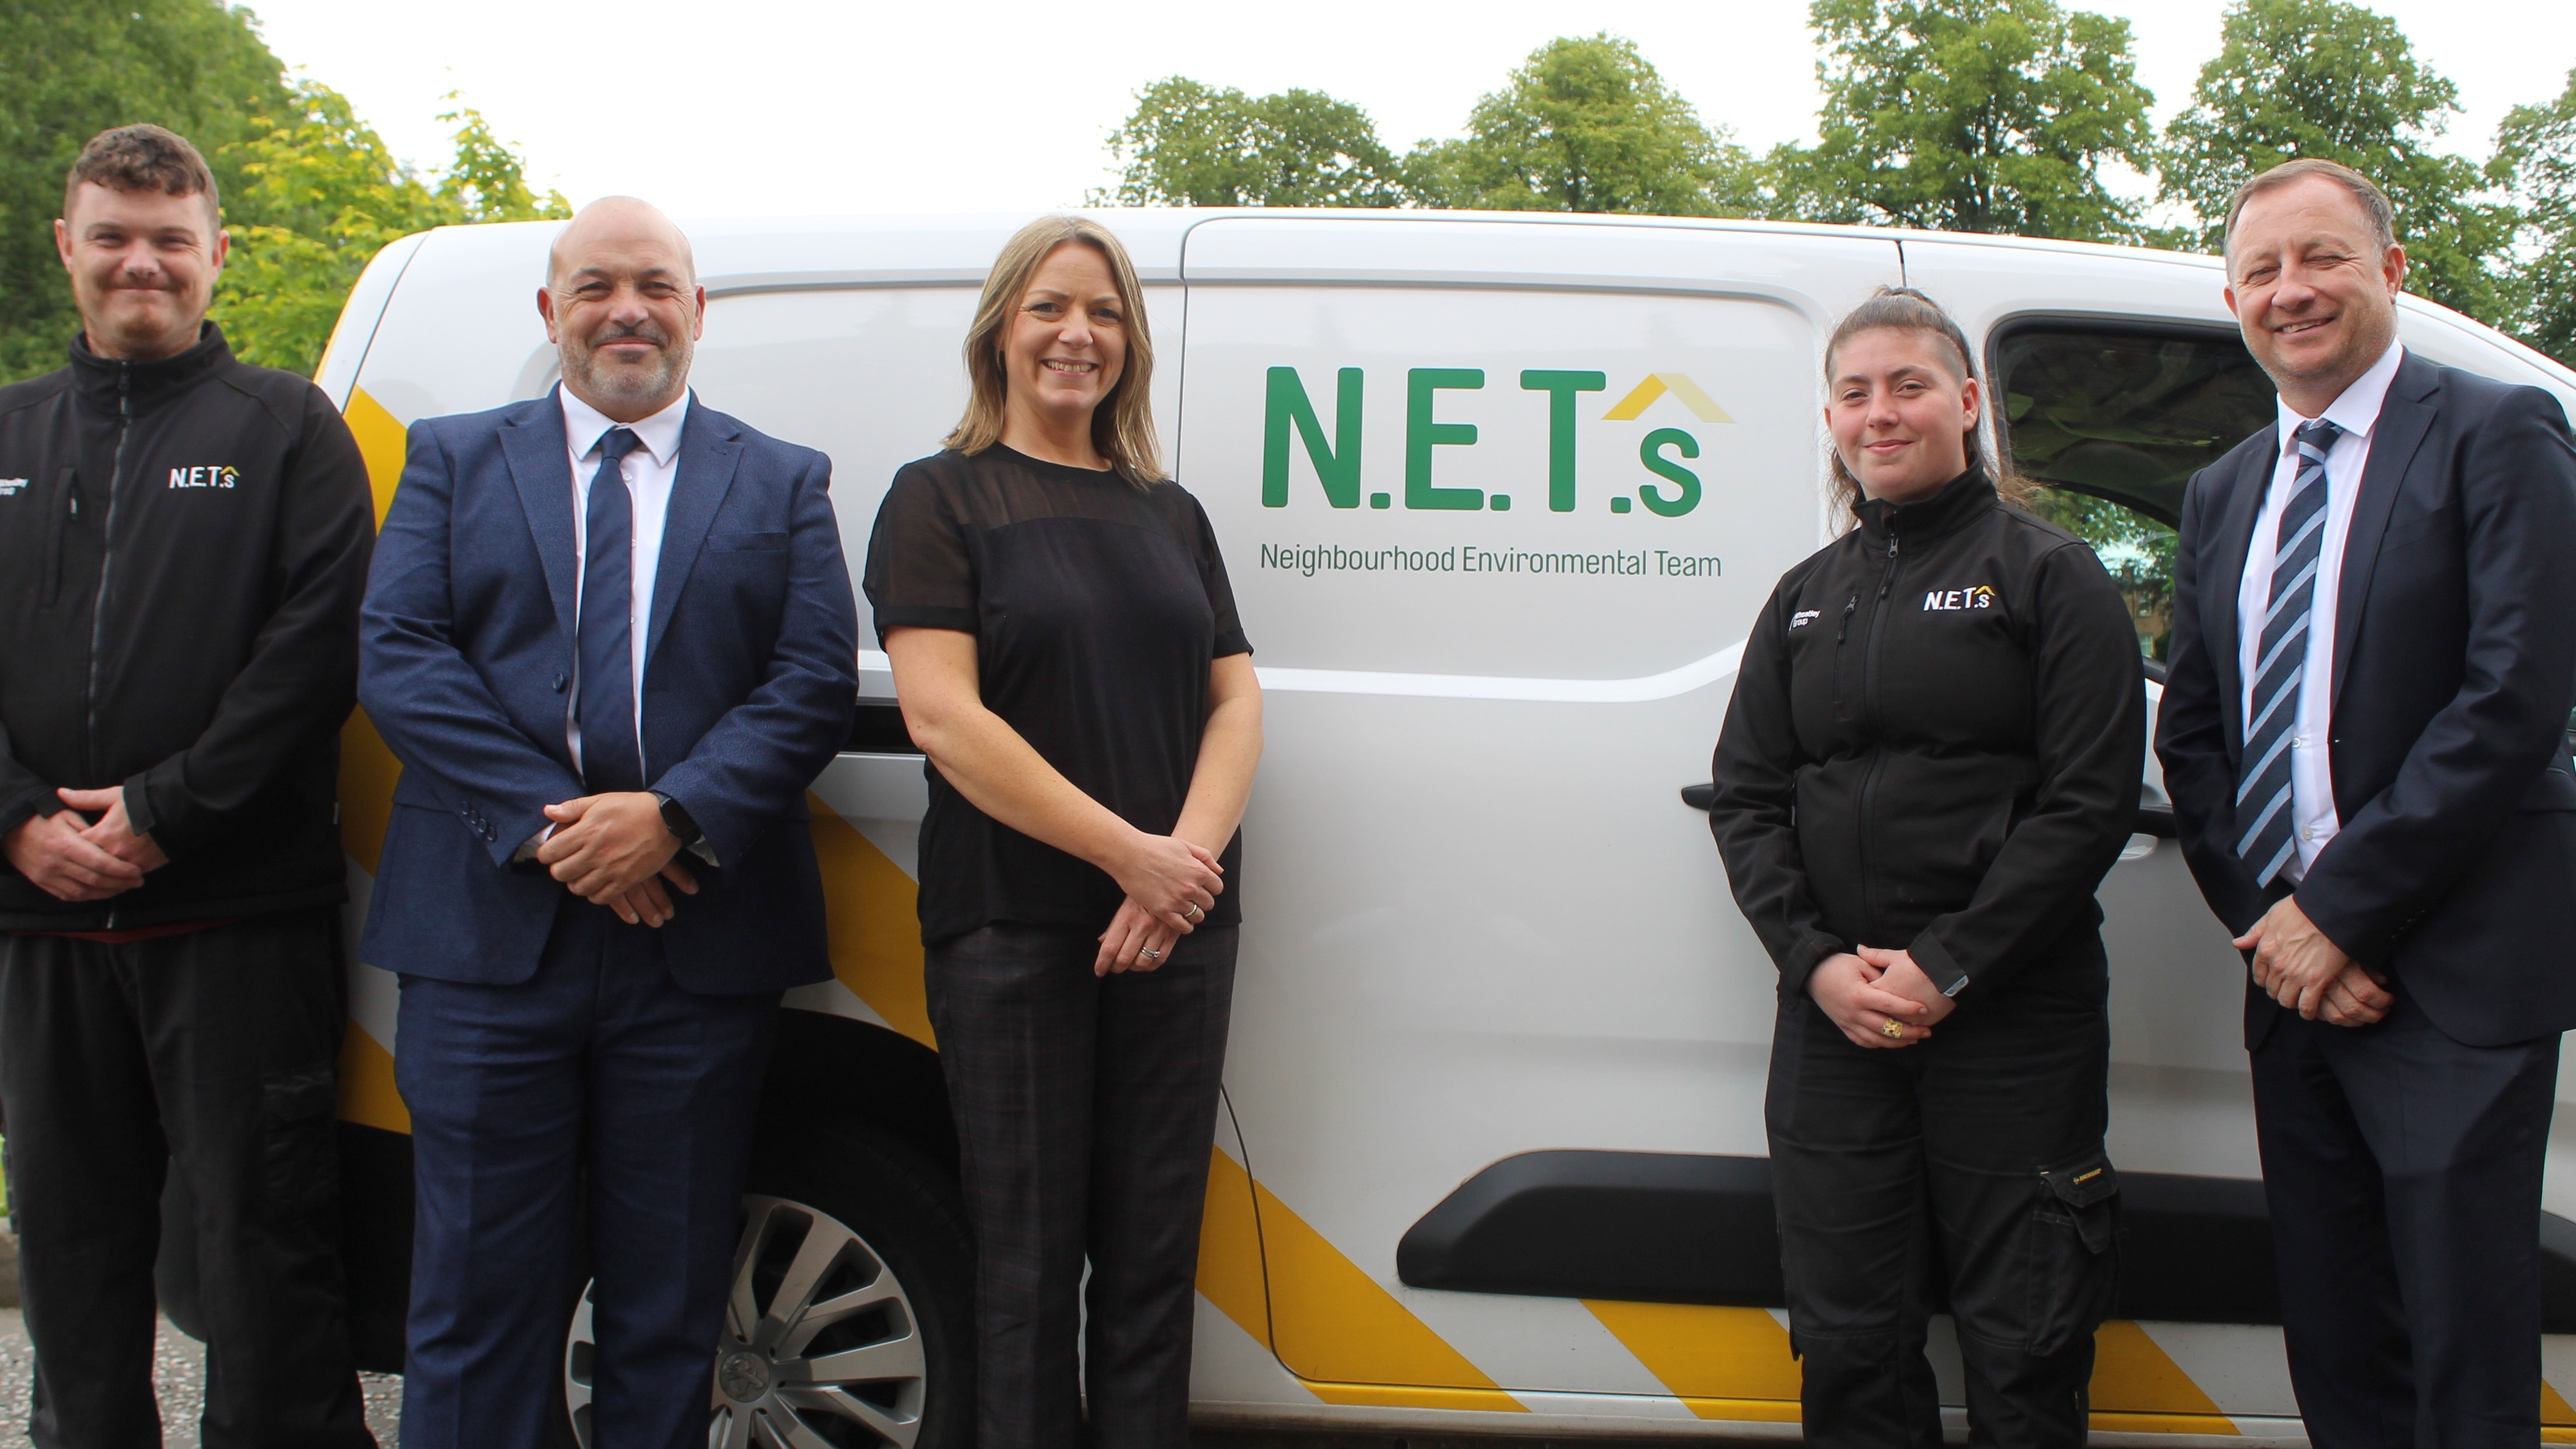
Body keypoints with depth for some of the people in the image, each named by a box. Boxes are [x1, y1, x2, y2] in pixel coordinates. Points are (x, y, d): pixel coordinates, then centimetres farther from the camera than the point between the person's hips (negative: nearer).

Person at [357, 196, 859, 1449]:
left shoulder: (782, 485, 12)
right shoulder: (451, 461, 12)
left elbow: (815, 683, 0)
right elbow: (397, 660, -1)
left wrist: (676, 816, -15)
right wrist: (546, 823, -13)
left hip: (696, 946, 0)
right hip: (490, 939, 0)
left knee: (671, 1303, 9)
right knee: (478, 1288, 5)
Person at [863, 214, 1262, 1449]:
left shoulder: (1169, 513, 15)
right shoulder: (941, 500, 1)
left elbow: (1235, 700, 9)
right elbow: (942, 716, -10)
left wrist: (1187, 854, -10)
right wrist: (1132, 853, -14)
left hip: (1179, 928, 4)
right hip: (1012, 928, -4)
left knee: (1151, 1257, 8)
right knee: (1032, 1264, 4)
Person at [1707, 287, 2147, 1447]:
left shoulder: (2049, 573, 2)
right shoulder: (1805, 597, 14)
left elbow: (2090, 802, -7)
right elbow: (1745, 797, 10)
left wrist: (1945, 968, -13)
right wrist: (1819, 961, -6)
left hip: (2011, 1015, -3)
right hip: (1833, 1016, 4)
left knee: (2020, 1354, 2)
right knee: (1849, 1346, 6)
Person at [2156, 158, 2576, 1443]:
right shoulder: (2221, 494, 16)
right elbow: (2189, 736, 13)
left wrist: (2341, 910, -14)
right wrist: (2265, 923, -2)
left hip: (2452, 984, -6)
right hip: (2295, 979, 6)